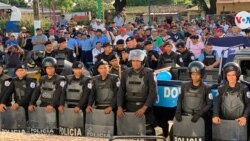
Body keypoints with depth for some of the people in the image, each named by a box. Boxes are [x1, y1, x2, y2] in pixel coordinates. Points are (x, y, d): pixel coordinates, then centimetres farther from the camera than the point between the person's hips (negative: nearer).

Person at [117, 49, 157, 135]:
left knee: (148, 132, -6)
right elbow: (121, 91, 6)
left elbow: (153, 93, -10)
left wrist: (144, 108, -19)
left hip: (145, 107, -3)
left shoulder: (149, 73, -4)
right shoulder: (126, 73, 7)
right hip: (129, 107, 3)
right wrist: (119, 107, -7)